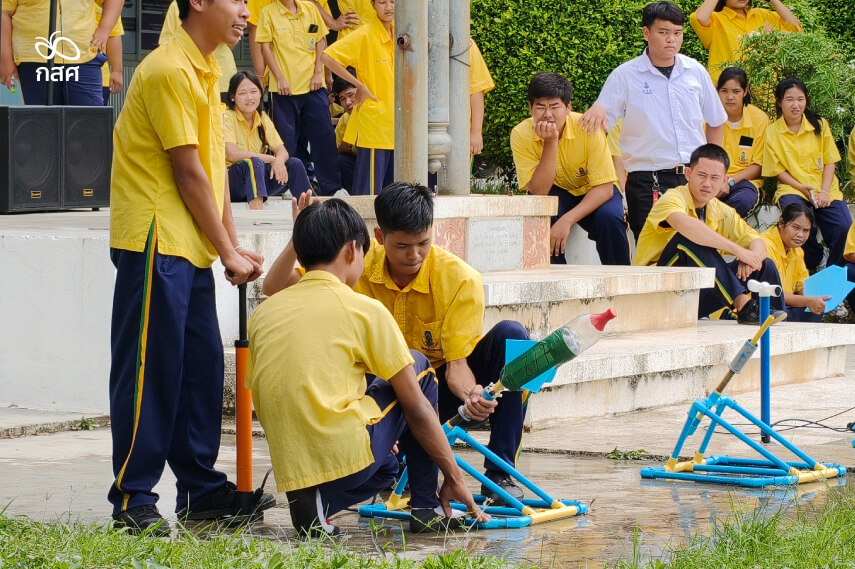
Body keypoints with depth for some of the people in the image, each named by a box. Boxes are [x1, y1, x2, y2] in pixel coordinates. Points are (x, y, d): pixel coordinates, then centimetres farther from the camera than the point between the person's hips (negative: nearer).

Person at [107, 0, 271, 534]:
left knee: (201, 367, 11)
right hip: (155, 241, -10)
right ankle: (132, 499, -3)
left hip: (190, 246, 10)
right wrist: (228, 252, -9)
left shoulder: (205, 72, 16)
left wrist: (235, 245, 10)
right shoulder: (170, 71, -15)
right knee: (149, 369, -7)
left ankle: (201, 487, 18)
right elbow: (188, 173, -15)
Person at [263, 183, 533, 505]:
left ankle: (500, 473, -22)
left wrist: (472, 394, -44)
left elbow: (457, 362, -21)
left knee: (510, 336, -26)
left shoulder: (460, 280, -17)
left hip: (443, 393, -1)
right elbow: (274, 288, -9)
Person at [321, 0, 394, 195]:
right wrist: (359, 85, -15)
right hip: (373, 120, -7)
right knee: (370, 188, -7)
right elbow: (327, 57, -17)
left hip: (395, 124, 7)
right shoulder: (364, 35, -11)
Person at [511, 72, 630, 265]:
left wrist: (567, 220, -36)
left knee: (609, 218, -32)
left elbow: (604, 188, -23)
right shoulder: (521, 135, -20)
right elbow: (539, 191, -26)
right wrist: (550, 143, -35)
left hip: (593, 193, -1)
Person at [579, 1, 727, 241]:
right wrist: (597, 110, -25)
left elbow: (716, 121, 19)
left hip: (694, 178, 3)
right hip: (647, 182, -3)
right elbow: (599, 124, -2)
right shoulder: (625, 75, -1)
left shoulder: (696, 72, 7)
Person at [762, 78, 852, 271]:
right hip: (792, 189, -1)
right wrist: (802, 188, -13)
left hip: (825, 189, 1)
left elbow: (829, 161, 5)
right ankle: (811, 264, -7)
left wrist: (824, 192, -10)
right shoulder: (773, 132, 1)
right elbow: (779, 170, 2)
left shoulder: (820, 125, 5)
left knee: (844, 228, -26)